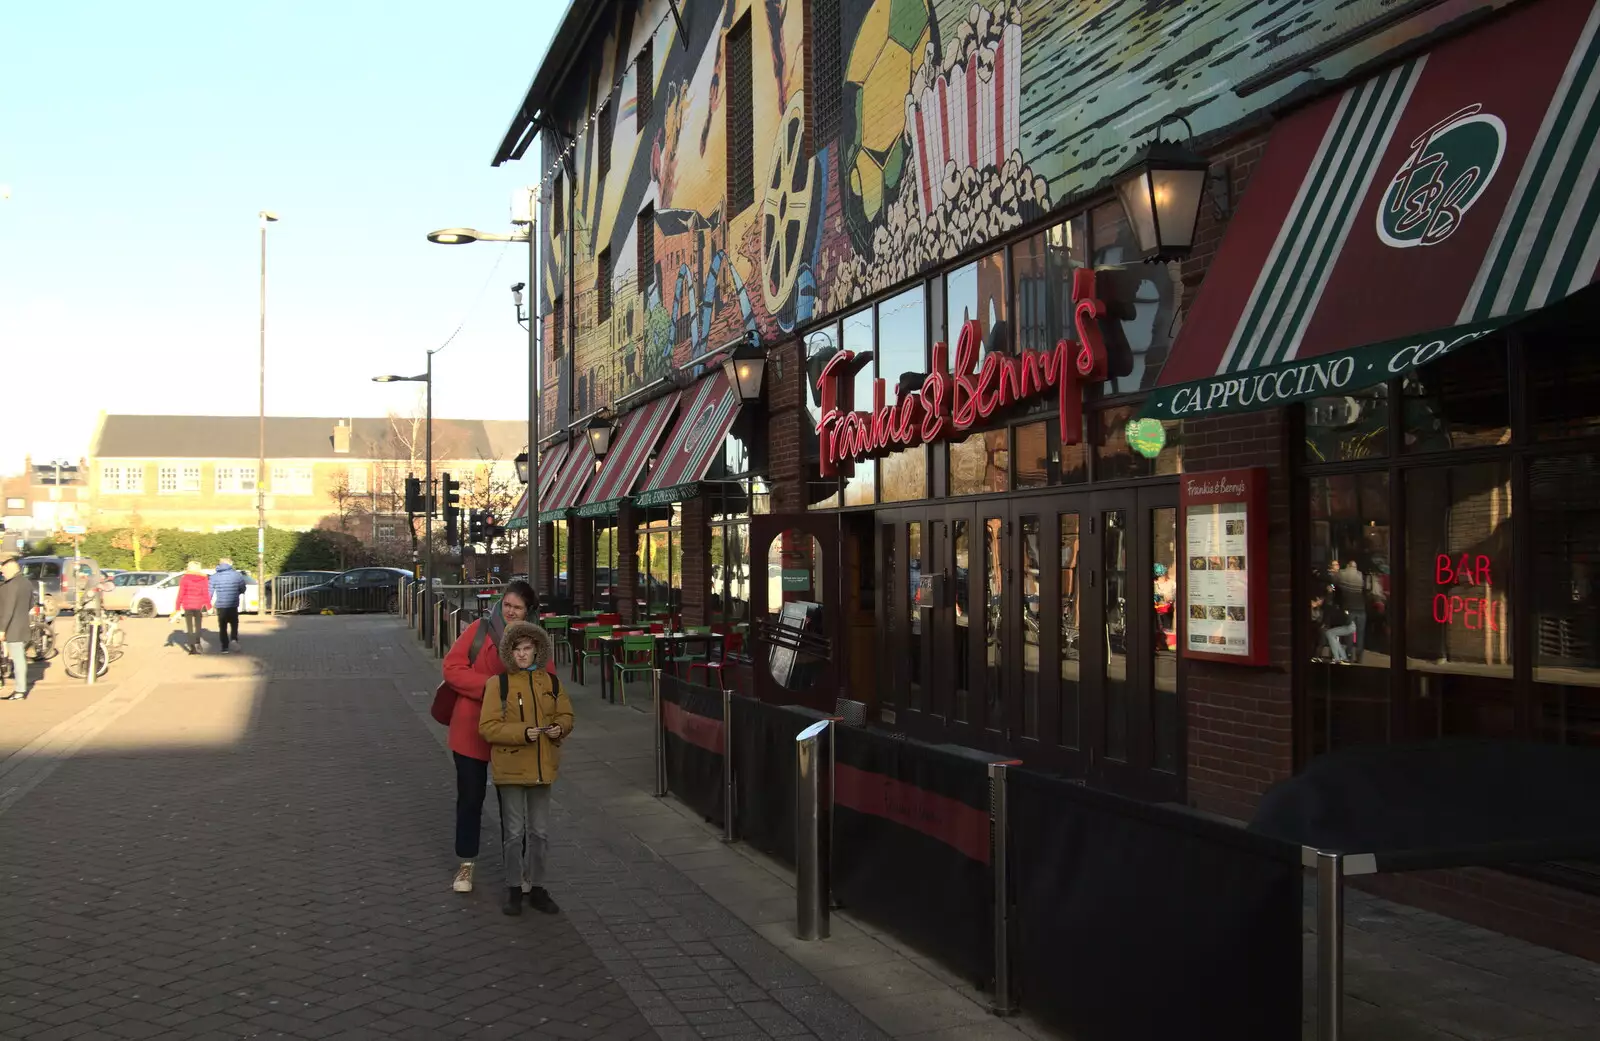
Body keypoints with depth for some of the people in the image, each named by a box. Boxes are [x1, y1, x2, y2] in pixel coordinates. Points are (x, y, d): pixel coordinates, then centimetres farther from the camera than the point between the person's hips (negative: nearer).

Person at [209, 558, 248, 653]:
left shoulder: (214, 577, 1)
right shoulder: (237, 575, -2)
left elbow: (210, 592, -2)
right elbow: (242, 589, 6)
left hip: (220, 606, 1)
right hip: (233, 605, -1)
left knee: (222, 627, 11)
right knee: (234, 624, 15)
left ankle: (225, 647, 8)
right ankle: (234, 639, -9)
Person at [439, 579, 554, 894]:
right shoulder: (480, 630, -5)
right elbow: (452, 667, -10)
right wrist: (487, 684, -22)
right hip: (471, 730, -1)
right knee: (470, 797, 11)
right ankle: (466, 865, 25)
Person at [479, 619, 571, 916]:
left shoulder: (551, 681, 4)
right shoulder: (499, 683, -8)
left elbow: (566, 714, 13)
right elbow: (488, 727, -12)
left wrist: (560, 728, -10)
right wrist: (523, 733, -23)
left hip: (543, 766, 4)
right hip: (511, 767, -3)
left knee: (540, 832, 11)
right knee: (514, 832, 5)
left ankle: (535, 886, 24)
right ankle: (514, 889, 17)